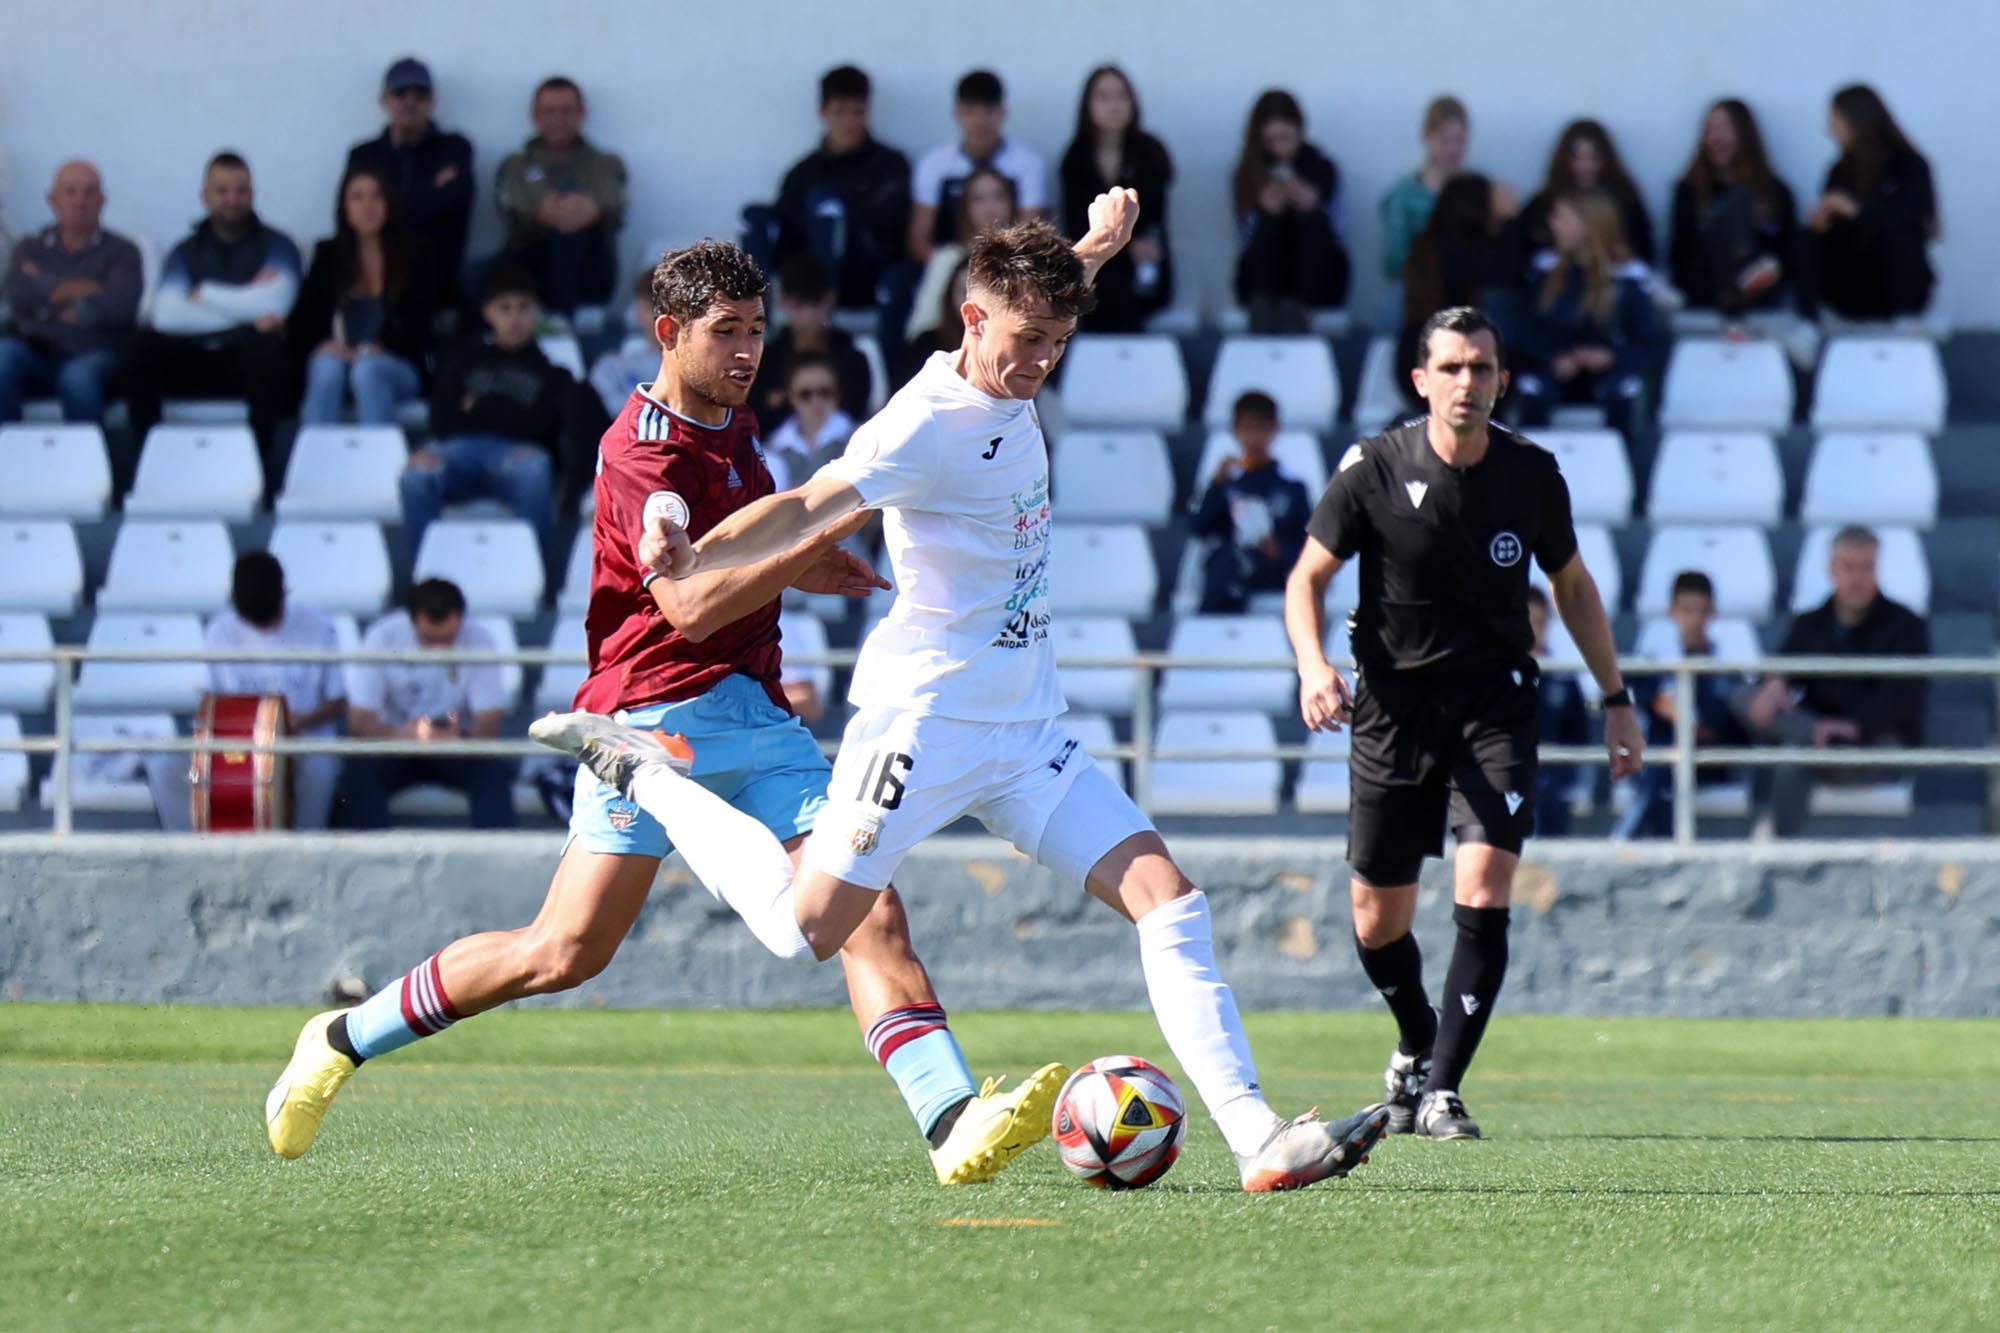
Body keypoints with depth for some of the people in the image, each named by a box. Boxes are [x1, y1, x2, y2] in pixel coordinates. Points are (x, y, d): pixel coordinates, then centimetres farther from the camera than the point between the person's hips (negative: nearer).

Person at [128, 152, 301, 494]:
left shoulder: (276, 245, 9)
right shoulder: (186, 252, 14)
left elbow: (274, 304, -12)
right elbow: (166, 314, -6)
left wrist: (204, 294, -1)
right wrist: (244, 307, -8)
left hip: (252, 364, -2)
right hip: (193, 361, 2)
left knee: (265, 346, -37)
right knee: (148, 345, -29)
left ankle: (261, 461, -33)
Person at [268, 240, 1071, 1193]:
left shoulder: (734, 421, 16)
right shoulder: (642, 448, -12)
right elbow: (689, 604, -25)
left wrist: (801, 570, 19)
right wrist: (820, 535, -28)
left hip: (756, 715, 8)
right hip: (656, 710, -8)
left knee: (871, 913, -12)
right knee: (564, 953, -10)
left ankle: (955, 1123, -24)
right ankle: (344, 1040, 8)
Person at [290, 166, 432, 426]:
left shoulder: (411, 255, 9)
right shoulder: (328, 255, 14)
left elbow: (416, 326, 0)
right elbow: (301, 324, 9)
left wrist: (378, 349, -18)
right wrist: (322, 345, -14)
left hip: (397, 369, -1)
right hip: (337, 358, 1)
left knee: (367, 372, -35)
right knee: (327, 368, -33)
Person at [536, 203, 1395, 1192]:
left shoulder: (1009, 389, 9)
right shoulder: (927, 422, -17)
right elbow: (809, 509, -31)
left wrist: (1094, 248, 26)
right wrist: (694, 558, -46)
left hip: (1027, 733, 8)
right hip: (925, 720, -8)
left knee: (1166, 897, -5)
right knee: (804, 929, -5)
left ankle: (1255, 1134, -10)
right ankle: (638, 769, 17)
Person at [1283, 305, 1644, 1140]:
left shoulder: (1531, 475, -3)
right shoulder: (1374, 469, -9)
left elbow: (1572, 585, 13)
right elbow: (1308, 578, -2)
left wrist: (1616, 700, 13)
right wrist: (1313, 666, -20)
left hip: (1496, 702, 0)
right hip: (1394, 703, 0)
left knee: (1483, 894, -18)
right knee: (1376, 921, 6)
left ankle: (1439, 1091, -14)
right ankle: (1416, 1045, 38)